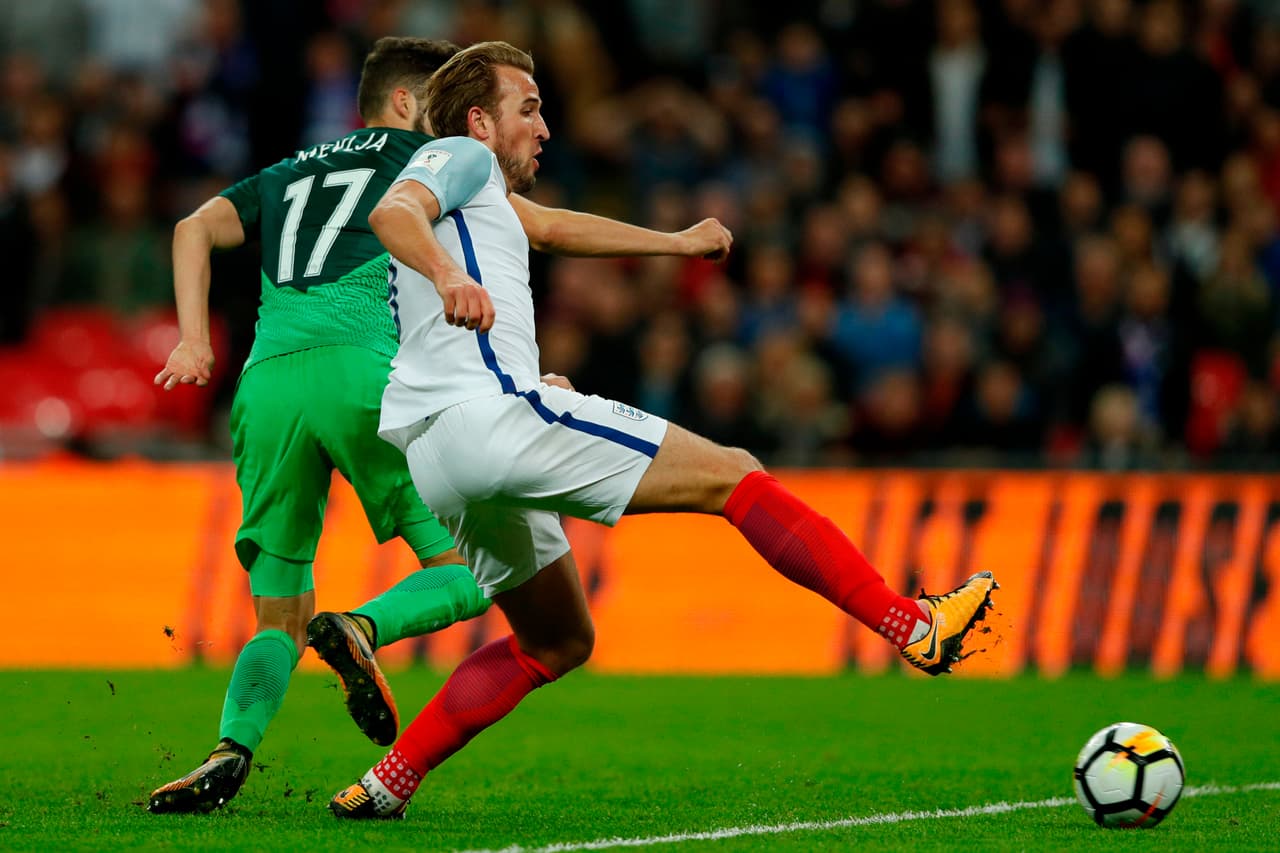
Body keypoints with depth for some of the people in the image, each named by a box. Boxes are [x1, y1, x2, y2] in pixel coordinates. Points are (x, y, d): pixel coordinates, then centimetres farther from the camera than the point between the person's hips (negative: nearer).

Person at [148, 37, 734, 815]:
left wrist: (194, 339, 4)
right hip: (365, 369, -4)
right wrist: (677, 242, 26)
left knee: (281, 620, 10)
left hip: (268, 380, 5)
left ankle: (233, 747, -17)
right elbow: (548, 228, 18)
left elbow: (198, 229, 14)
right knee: (468, 573, 5)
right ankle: (362, 630, -25)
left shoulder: (289, 175, 31)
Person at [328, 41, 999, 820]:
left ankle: (387, 784, 9)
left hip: (436, 462, 10)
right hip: (492, 411, -10)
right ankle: (916, 626, -14)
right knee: (733, 476, -9)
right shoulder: (460, 157, 7)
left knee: (558, 642, 20)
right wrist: (447, 274, -36)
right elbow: (394, 212, -16)